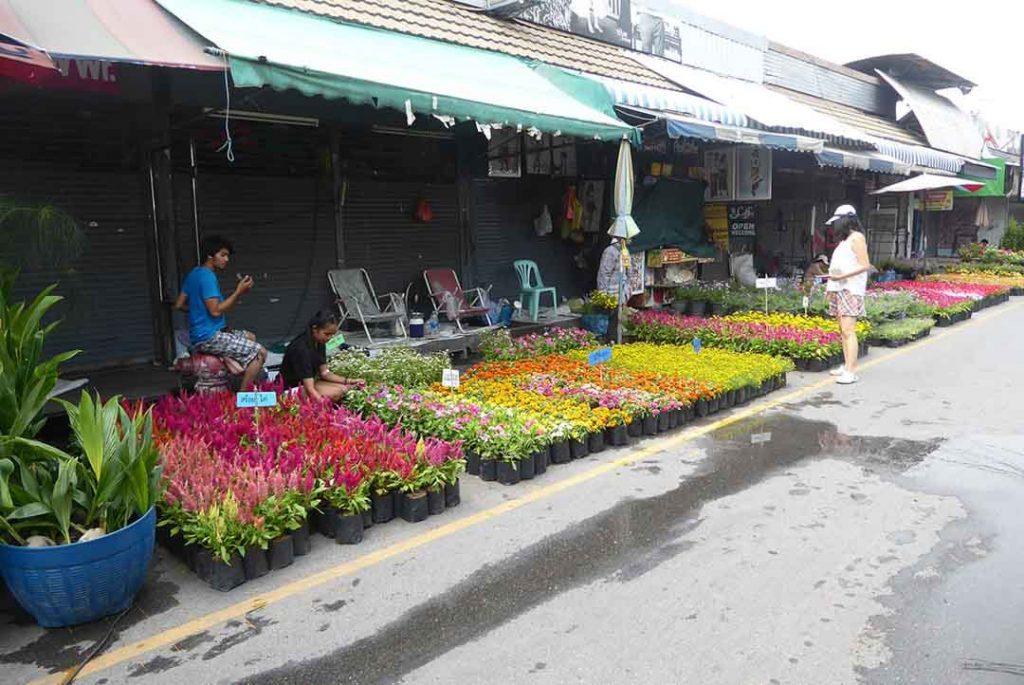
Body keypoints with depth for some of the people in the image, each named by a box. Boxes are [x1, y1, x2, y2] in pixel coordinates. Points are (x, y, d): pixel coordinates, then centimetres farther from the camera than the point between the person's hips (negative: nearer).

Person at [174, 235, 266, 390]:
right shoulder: (207, 276, -16)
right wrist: (238, 292, -19)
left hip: (197, 336, 11)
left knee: (250, 337, 25)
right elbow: (216, 310, -24)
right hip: (209, 338, -11)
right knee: (260, 353, -16)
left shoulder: (194, 273, 14)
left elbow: (179, 305, 19)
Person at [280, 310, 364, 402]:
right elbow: (309, 389, -34)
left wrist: (347, 382, -9)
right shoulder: (301, 348, -29)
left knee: (342, 389, -7)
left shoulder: (320, 343, -2)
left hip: (308, 381, 9)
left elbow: (324, 372, 3)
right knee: (334, 393, -25)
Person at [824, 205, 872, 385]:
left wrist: (842, 276, -21)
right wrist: (831, 284, 12)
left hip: (850, 289, -9)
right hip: (838, 289, 9)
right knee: (843, 330, 9)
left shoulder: (856, 237, -5)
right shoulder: (844, 240, 20)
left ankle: (851, 372, -17)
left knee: (848, 330, -14)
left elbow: (865, 265, -13)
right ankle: (846, 366, 13)